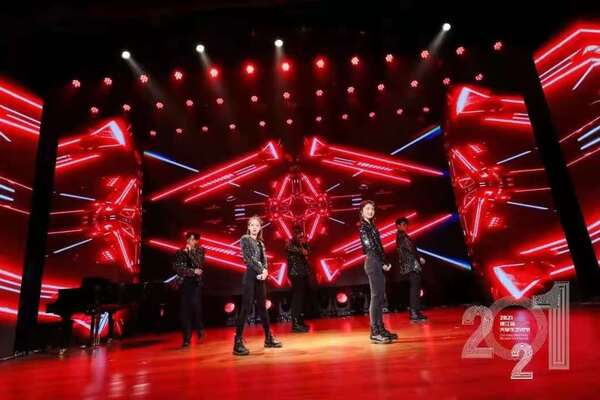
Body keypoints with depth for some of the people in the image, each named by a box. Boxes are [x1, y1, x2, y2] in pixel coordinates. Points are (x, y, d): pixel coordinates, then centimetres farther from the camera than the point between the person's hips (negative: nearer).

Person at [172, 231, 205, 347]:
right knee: (185, 310, 0)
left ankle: (199, 329, 14)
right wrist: (193, 271, -8)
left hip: (196, 283, -1)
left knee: (196, 306, -13)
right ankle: (187, 338, 8)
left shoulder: (200, 251, 7)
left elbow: (198, 264, -8)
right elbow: (177, 268, -3)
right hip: (184, 283, 1)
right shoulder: (179, 252, 7)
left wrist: (190, 252, -10)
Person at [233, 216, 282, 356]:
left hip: (260, 276, 7)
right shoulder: (245, 239, -2)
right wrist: (261, 271, -11)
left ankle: (268, 338, 23)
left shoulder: (260, 242, 17)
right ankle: (238, 342, -5)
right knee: (245, 308, -8)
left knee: (262, 307, 13)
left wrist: (264, 271, -9)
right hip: (250, 276, -7)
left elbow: (264, 259, 11)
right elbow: (248, 259, -11)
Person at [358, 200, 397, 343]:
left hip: (378, 264, 9)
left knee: (380, 297, 11)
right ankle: (375, 332, -6)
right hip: (373, 263, -9)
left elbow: (378, 246, 15)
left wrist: (385, 262, 5)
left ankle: (380, 328, 19)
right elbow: (371, 247, -13)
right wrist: (384, 263, -8)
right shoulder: (363, 227, -8)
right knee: (376, 296, -9)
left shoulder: (371, 226, 18)